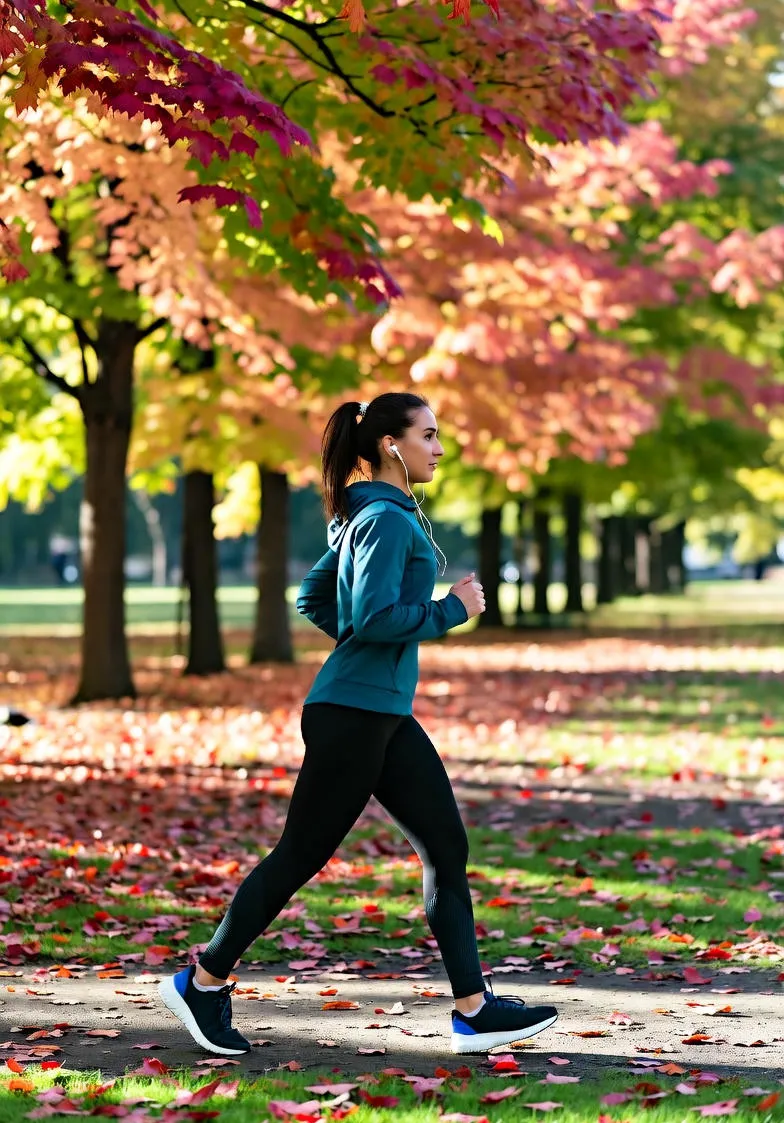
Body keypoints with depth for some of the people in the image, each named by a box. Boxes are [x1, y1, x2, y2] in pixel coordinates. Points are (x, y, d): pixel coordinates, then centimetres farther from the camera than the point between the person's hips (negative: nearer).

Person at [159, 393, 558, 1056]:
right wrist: (451, 611, -13)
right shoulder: (386, 519, -14)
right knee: (302, 854, 1)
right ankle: (204, 980, 14)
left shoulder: (373, 517, 16)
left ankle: (474, 1010, 6)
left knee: (447, 847, 5)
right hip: (353, 713, -10)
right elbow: (376, 617, -25)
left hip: (386, 715, 10)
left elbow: (313, 597, 23)